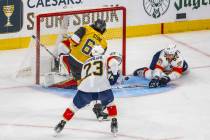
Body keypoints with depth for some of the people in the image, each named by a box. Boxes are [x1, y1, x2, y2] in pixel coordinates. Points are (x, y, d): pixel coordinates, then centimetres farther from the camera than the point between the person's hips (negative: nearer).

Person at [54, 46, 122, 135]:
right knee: (110, 103, 28)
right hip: (102, 86, -2)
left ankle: (62, 123, 25)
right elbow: (113, 61, -3)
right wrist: (114, 73, 12)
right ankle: (114, 123, 18)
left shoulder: (86, 63, 33)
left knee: (75, 106, 24)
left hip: (86, 87, 2)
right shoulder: (105, 58, 20)